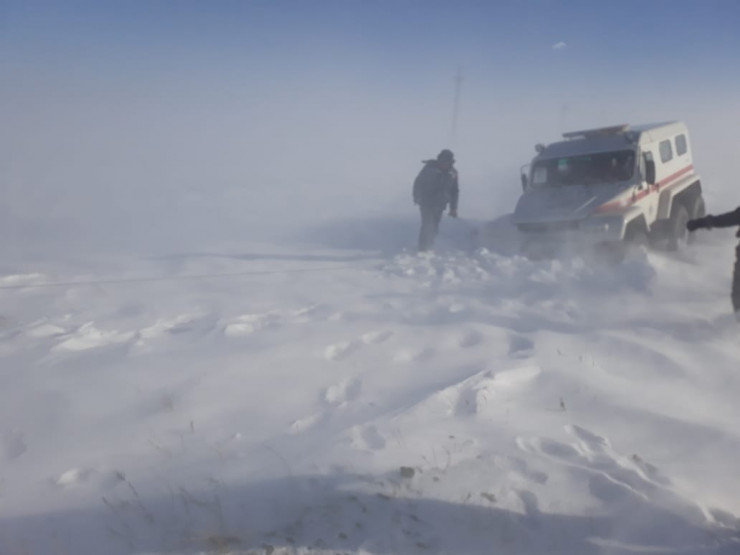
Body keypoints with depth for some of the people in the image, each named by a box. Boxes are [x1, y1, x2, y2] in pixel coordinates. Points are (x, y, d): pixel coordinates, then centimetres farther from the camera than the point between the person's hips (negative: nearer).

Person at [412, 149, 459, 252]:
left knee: (434, 229, 9)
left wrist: (453, 208, 7)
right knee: (428, 227, -13)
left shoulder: (453, 173, 0)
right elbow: (418, 183, -5)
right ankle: (423, 250, -10)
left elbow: (454, 191, 9)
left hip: (439, 206, 4)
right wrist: (418, 199, -13)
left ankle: (429, 249, 22)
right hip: (426, 204, -4)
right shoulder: (429, 168, -12)